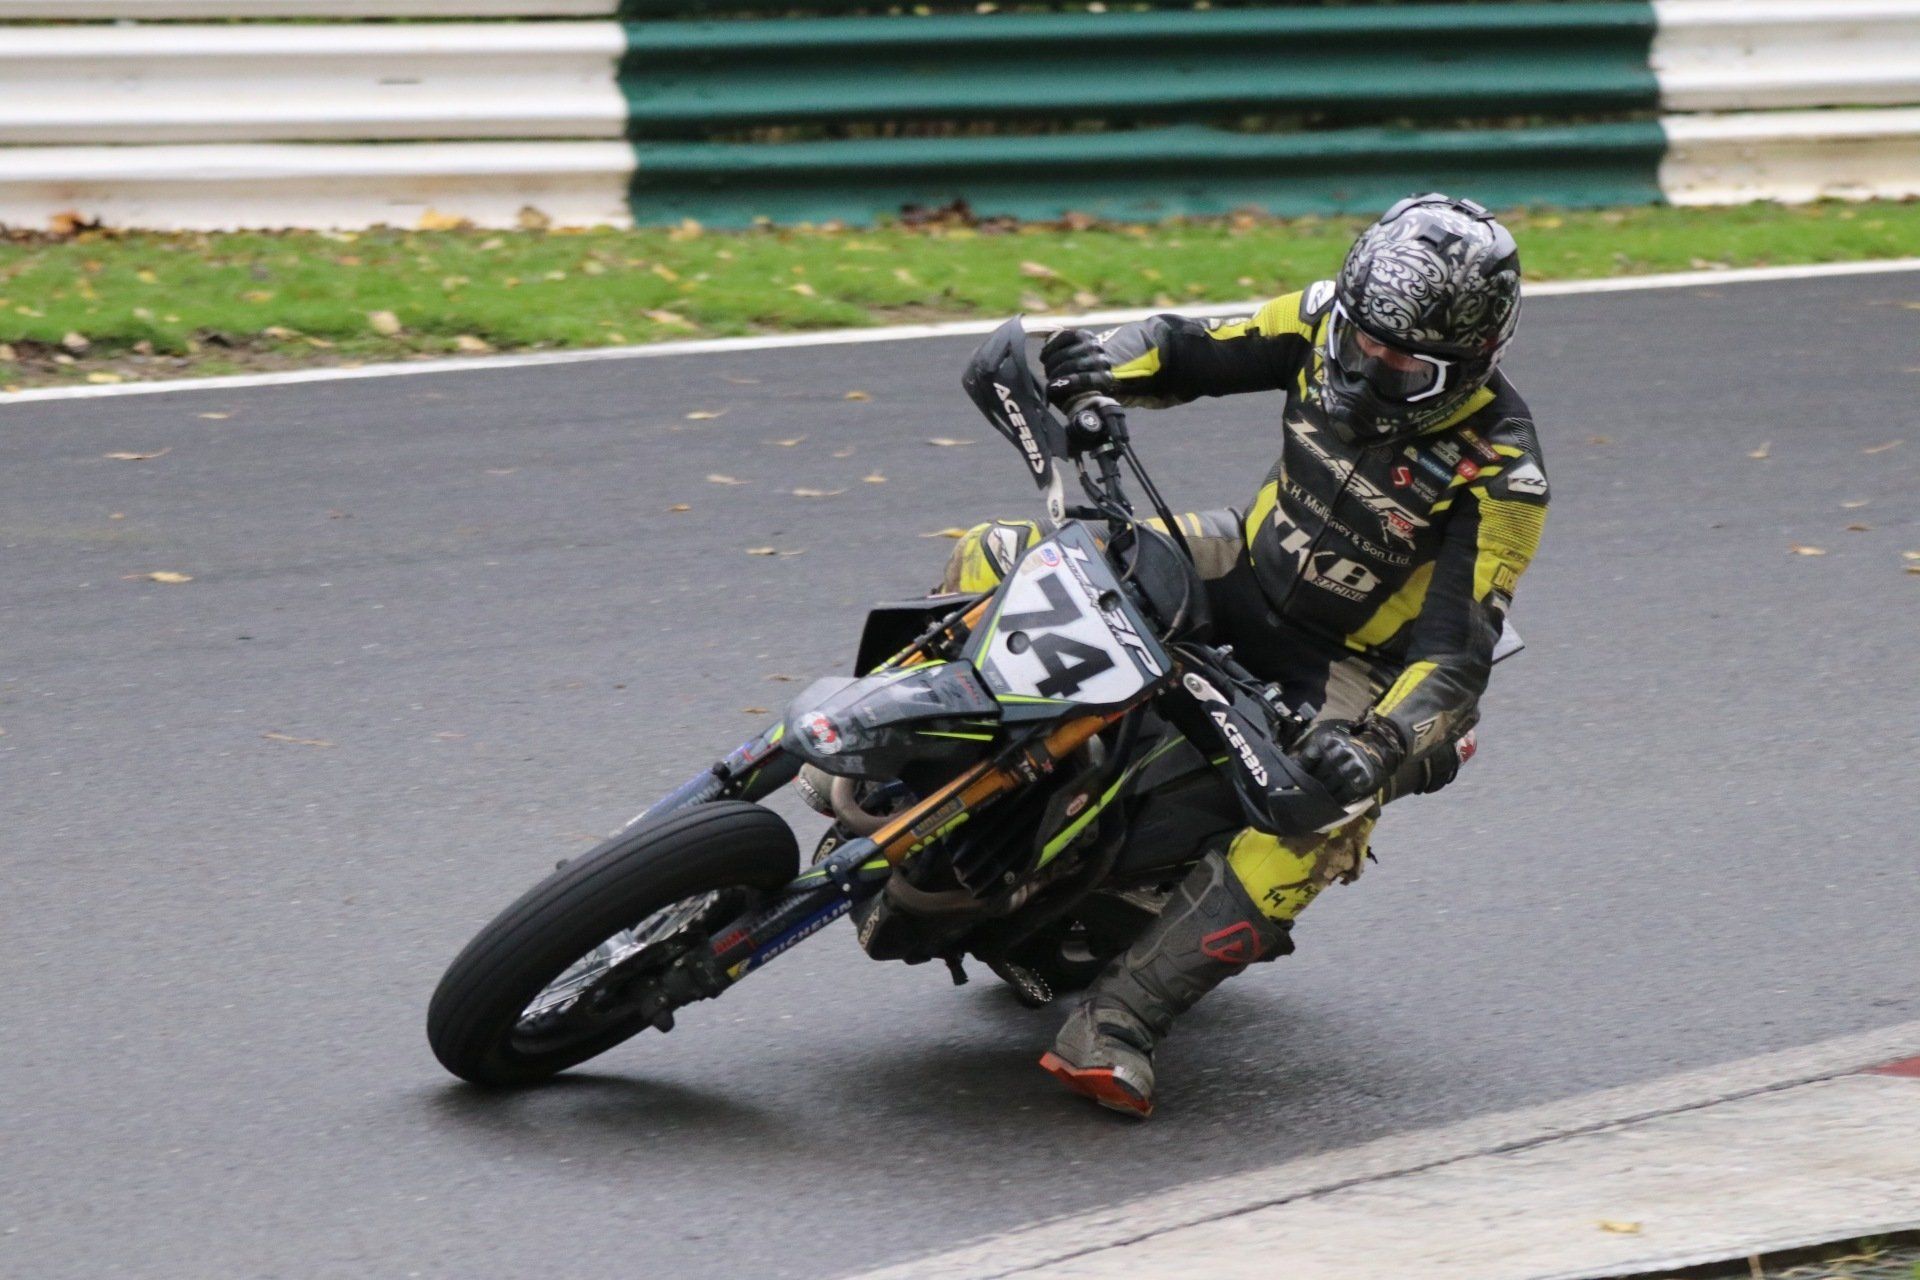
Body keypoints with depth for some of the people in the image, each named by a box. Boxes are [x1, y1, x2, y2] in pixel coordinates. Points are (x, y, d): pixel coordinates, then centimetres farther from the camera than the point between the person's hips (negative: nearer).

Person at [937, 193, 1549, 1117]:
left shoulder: (1500, 479, -24)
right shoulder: (1328, 322, -11)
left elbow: (1457, 652, -28)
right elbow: (1190, 351, 1)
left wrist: (1382, 746, -46)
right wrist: (1108, 360, -22)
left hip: (1351, 666, -5)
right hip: (1245, 570, 5)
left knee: (1316, 819, -37)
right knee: (994, 564, -10)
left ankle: (1116, 1024, -36)